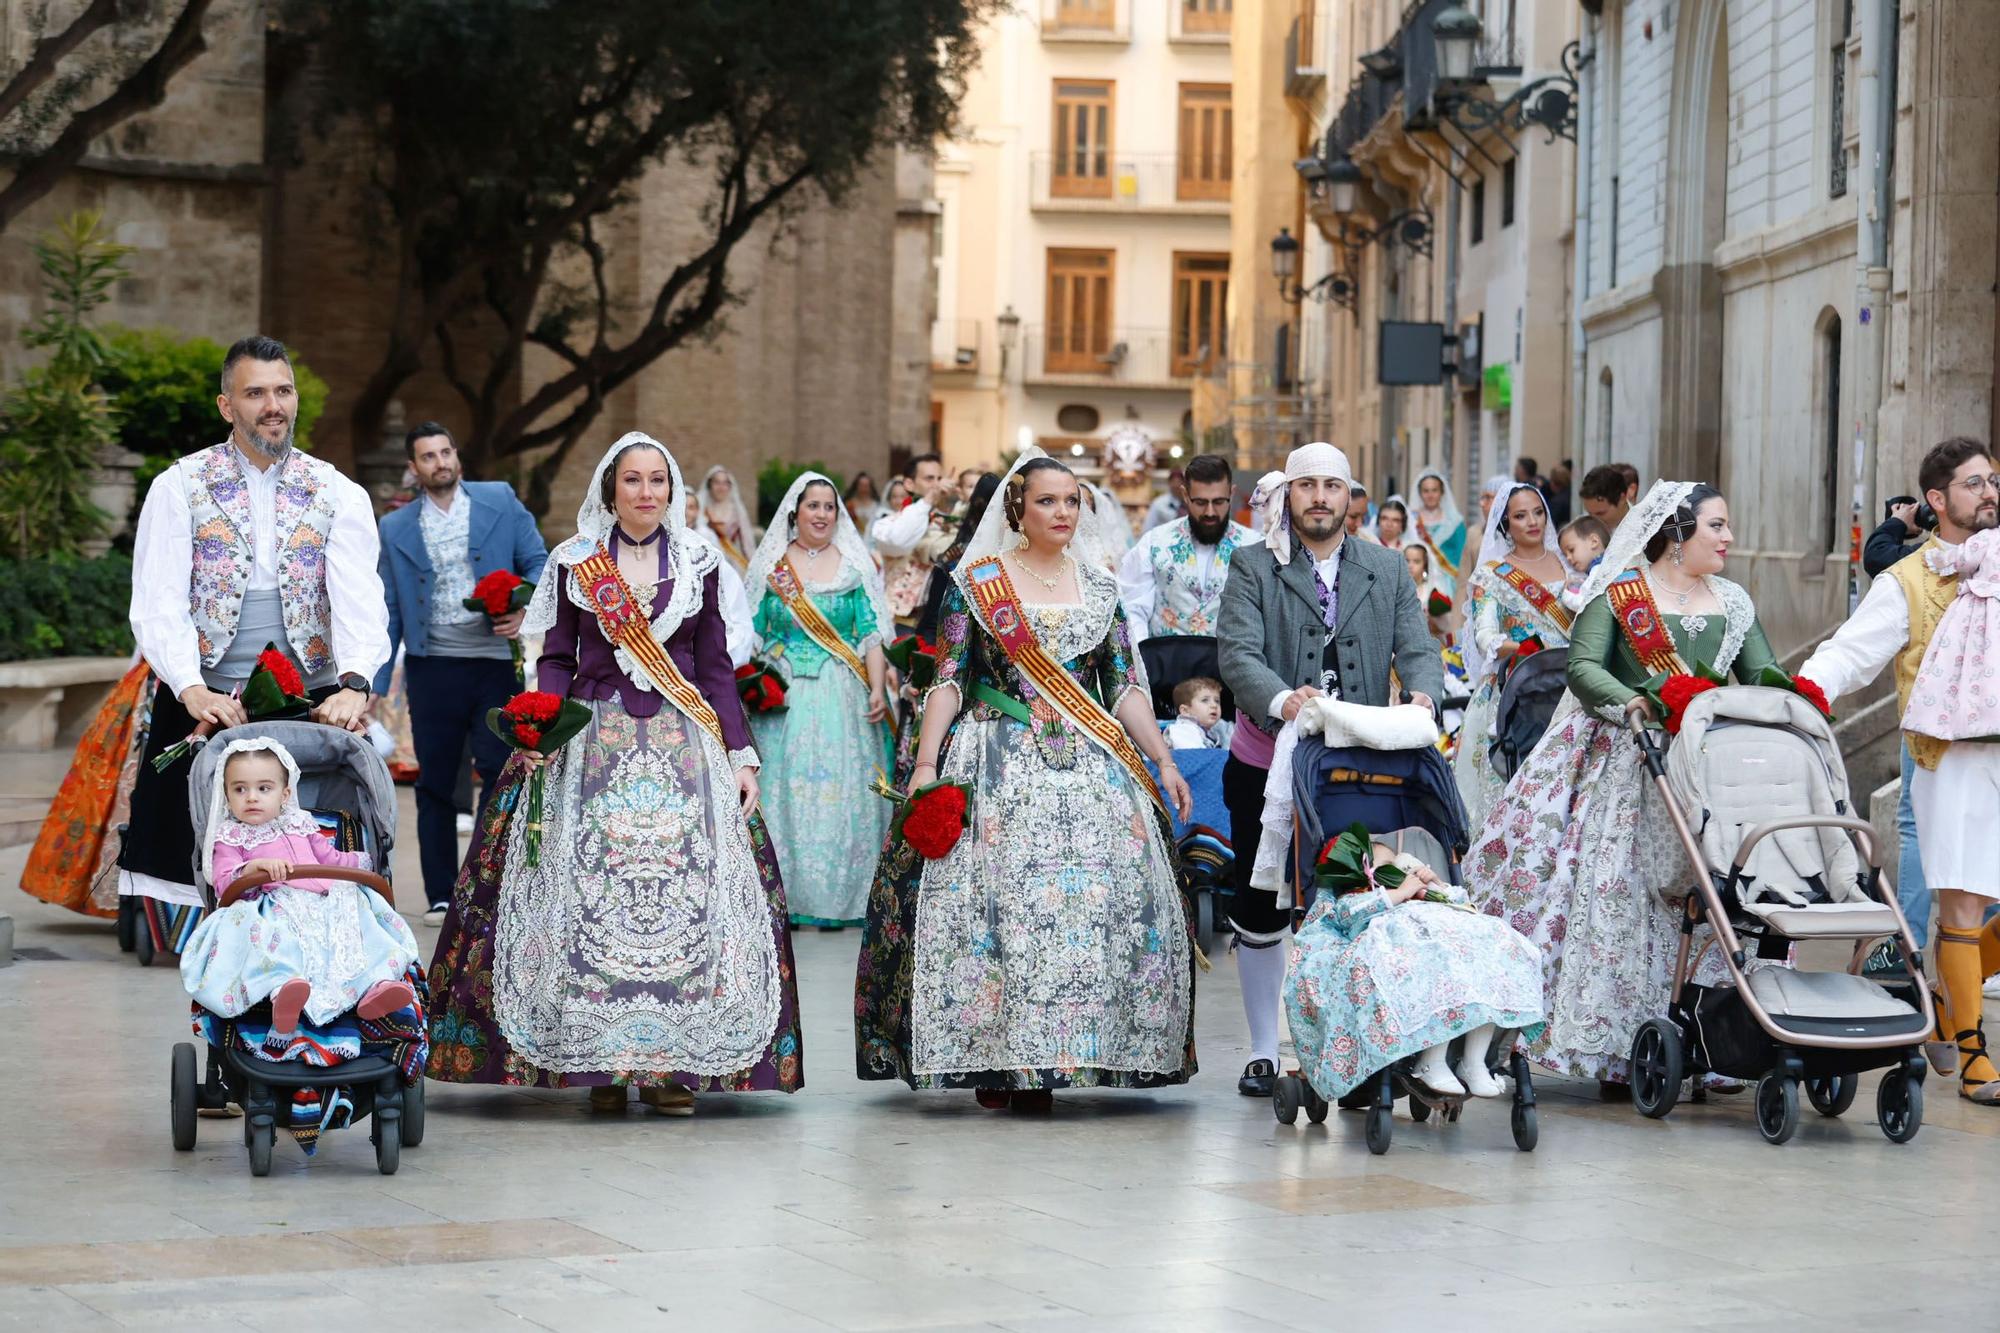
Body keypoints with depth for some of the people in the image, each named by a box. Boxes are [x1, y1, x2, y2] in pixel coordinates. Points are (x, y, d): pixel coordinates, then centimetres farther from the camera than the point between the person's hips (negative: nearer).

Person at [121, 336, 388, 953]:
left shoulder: (338, 495, 7)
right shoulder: (180, 487, 3)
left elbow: (360, 599, -7)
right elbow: (158, 605, -6)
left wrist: (355, 684, -26)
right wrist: (193, 690, -23)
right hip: (206, 705, -1)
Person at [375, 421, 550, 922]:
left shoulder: (500, 501, 6)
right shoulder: (396, 528, 9)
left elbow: (538, 563, 6)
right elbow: (389, 611, 9)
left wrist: (524, 611, -13)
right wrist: (374, 683, 4)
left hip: (495, 662, -1)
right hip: (433, 668, 1)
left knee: (501, 770, -7)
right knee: (435, 783, 5)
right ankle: (440, 895, 12)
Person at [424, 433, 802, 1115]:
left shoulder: (698, 564, 10)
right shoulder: (576, 562, 8)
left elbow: (716, 668, 11)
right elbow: (556, 657, 8)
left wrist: (741, 755, 3)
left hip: (682, 745, 1)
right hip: (595, 744, -1)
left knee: (684, 892, -8)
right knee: (592, 895, -9)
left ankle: (672, 1064, -3)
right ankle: (603, 1064, -3)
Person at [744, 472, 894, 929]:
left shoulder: (854, 566, 6)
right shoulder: (768, 565, 8)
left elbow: (872, 634, 2)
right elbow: (750, 634, 8)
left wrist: (877, 689, -10)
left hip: (841, 699, 0)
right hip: (783, 698, 0)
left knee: (838, 788, -2)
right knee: (783, 788, -2)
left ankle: (835, 897, 5)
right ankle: (785, 896, 5)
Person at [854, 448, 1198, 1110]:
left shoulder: (1100, 587, 12)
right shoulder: (975, 583, 3)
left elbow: (1126, 686, 13)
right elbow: (948, 680, 0)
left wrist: (1165, 762, 7)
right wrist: (926, 765, -10)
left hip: (1091, 769, 3)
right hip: (998, 768, -3)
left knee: (1099, 898, -7)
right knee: (996, 897, -11)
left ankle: (1040, 1062, -1)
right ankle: (995, 1060, -5)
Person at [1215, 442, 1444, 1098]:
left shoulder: (1389, 570, 10)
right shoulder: (1253, 568, 1)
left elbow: (1418, 650, 1)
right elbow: (1237, 652, -12)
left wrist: (1421, 695, -23)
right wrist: (1281, 700, -32)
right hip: (1267, 767, -1)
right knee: (1260, 914, 6)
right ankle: (1263, 1052, 18)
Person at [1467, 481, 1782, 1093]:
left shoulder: (1732, 604, 16)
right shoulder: (1617, 592, 2)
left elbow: (1763, 675, 11)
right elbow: (1583, 666, -9)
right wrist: (1633, 703, -25)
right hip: (1624, 761, -4)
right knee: (1615, 889, -11)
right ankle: (1612, 1049, -8)